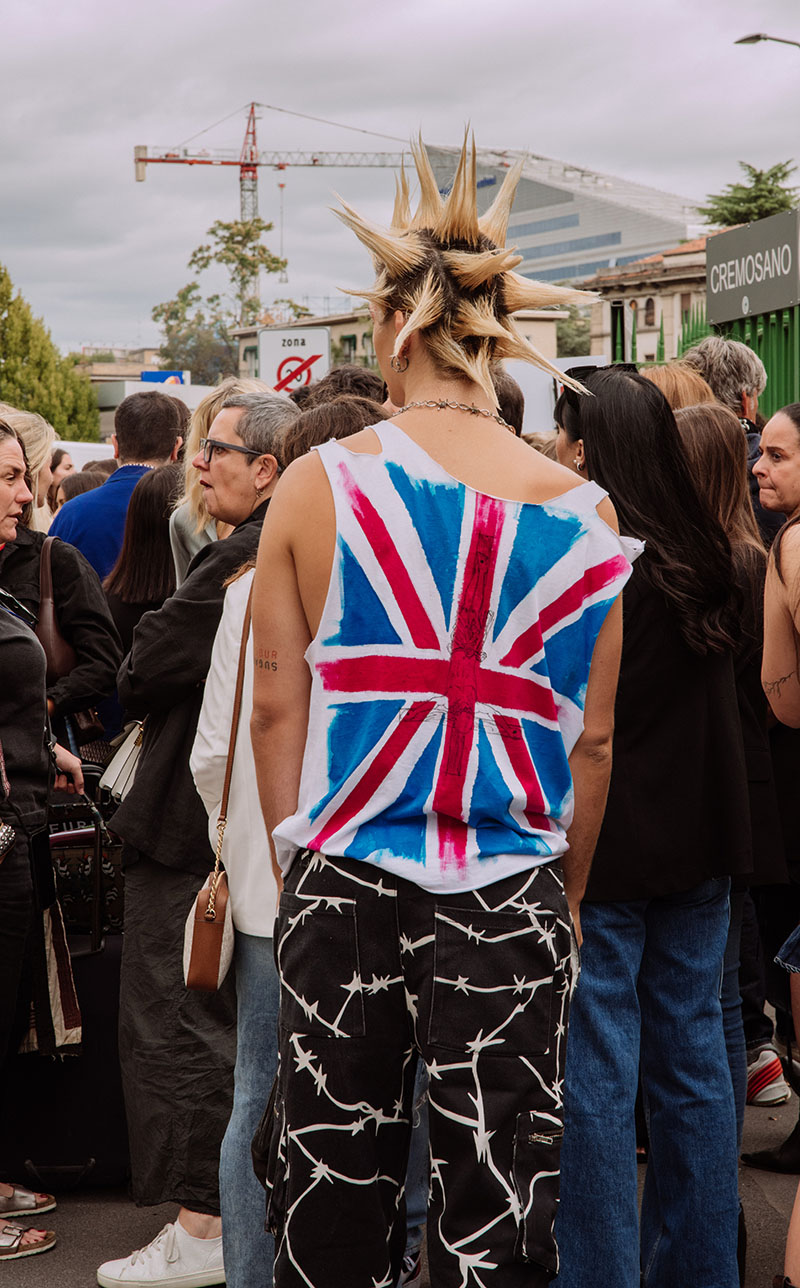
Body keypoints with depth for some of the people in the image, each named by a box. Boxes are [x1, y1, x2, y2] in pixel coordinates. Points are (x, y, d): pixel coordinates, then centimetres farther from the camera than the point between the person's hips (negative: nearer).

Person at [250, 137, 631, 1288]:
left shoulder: (318, 485, -3)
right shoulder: (580, 512, -1)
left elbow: (276, 707, 2)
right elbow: (590, 741, 5)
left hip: (343, 893, 0)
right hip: (508, 905, 0)